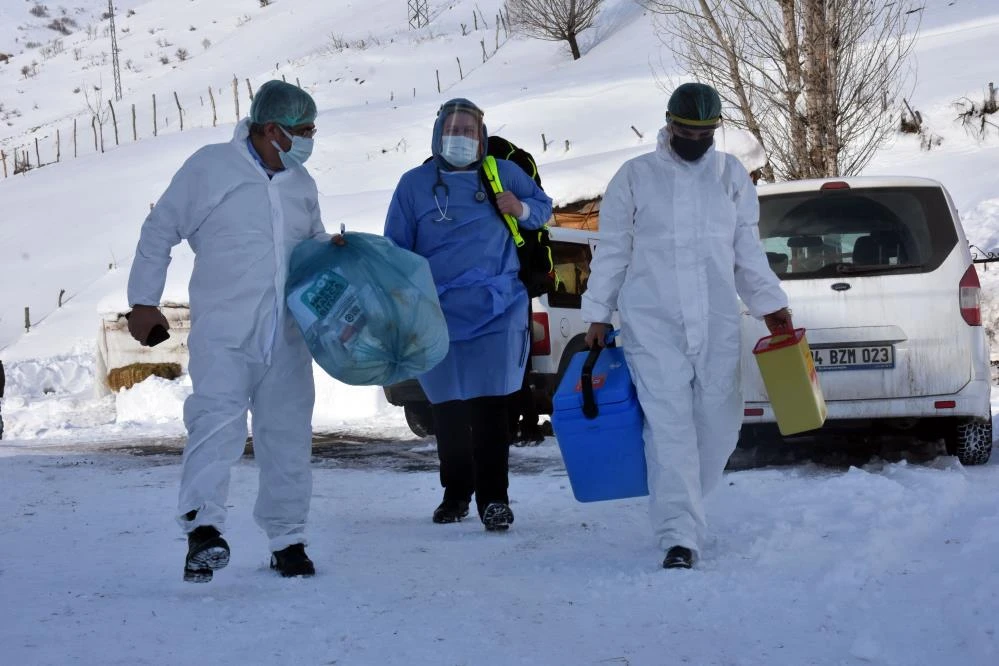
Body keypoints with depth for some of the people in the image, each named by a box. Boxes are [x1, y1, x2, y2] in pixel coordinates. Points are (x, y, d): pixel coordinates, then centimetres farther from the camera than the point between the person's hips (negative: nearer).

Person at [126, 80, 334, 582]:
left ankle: (287, 539, 19)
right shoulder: (209, 168, -3)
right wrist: (144, 301, 2)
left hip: (287, 338, 6)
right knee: (218, 422, -22)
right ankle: (203, 528, -29)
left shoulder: (302, 183, 13)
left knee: (288, 435, 8)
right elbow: (158, 232, 3)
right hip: (223, 333, -5)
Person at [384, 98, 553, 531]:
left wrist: (523, 209, -3)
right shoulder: (415, 184, 7)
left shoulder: (504, 174, 7)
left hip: (497, 312, -1)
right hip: (438, 316, 1)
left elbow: (544, 206, 20)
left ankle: (493, 498, 0)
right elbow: (396, 251, 9)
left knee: (491, 408, -6)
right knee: (447, 410, 8)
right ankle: (456, 494, 22)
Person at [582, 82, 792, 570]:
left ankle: (676, 508, 23)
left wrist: (770, 304, 7)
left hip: (717, 321, 3)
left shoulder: (730, 175, 12)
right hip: (651, 323, -3)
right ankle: (680, 536, -12)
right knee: (669, 424, -11)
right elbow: (611, 252, 6)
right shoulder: (635, 176, 4)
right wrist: (597, 315, 3)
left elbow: (748, 251, 16)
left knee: (719, 420, 2)